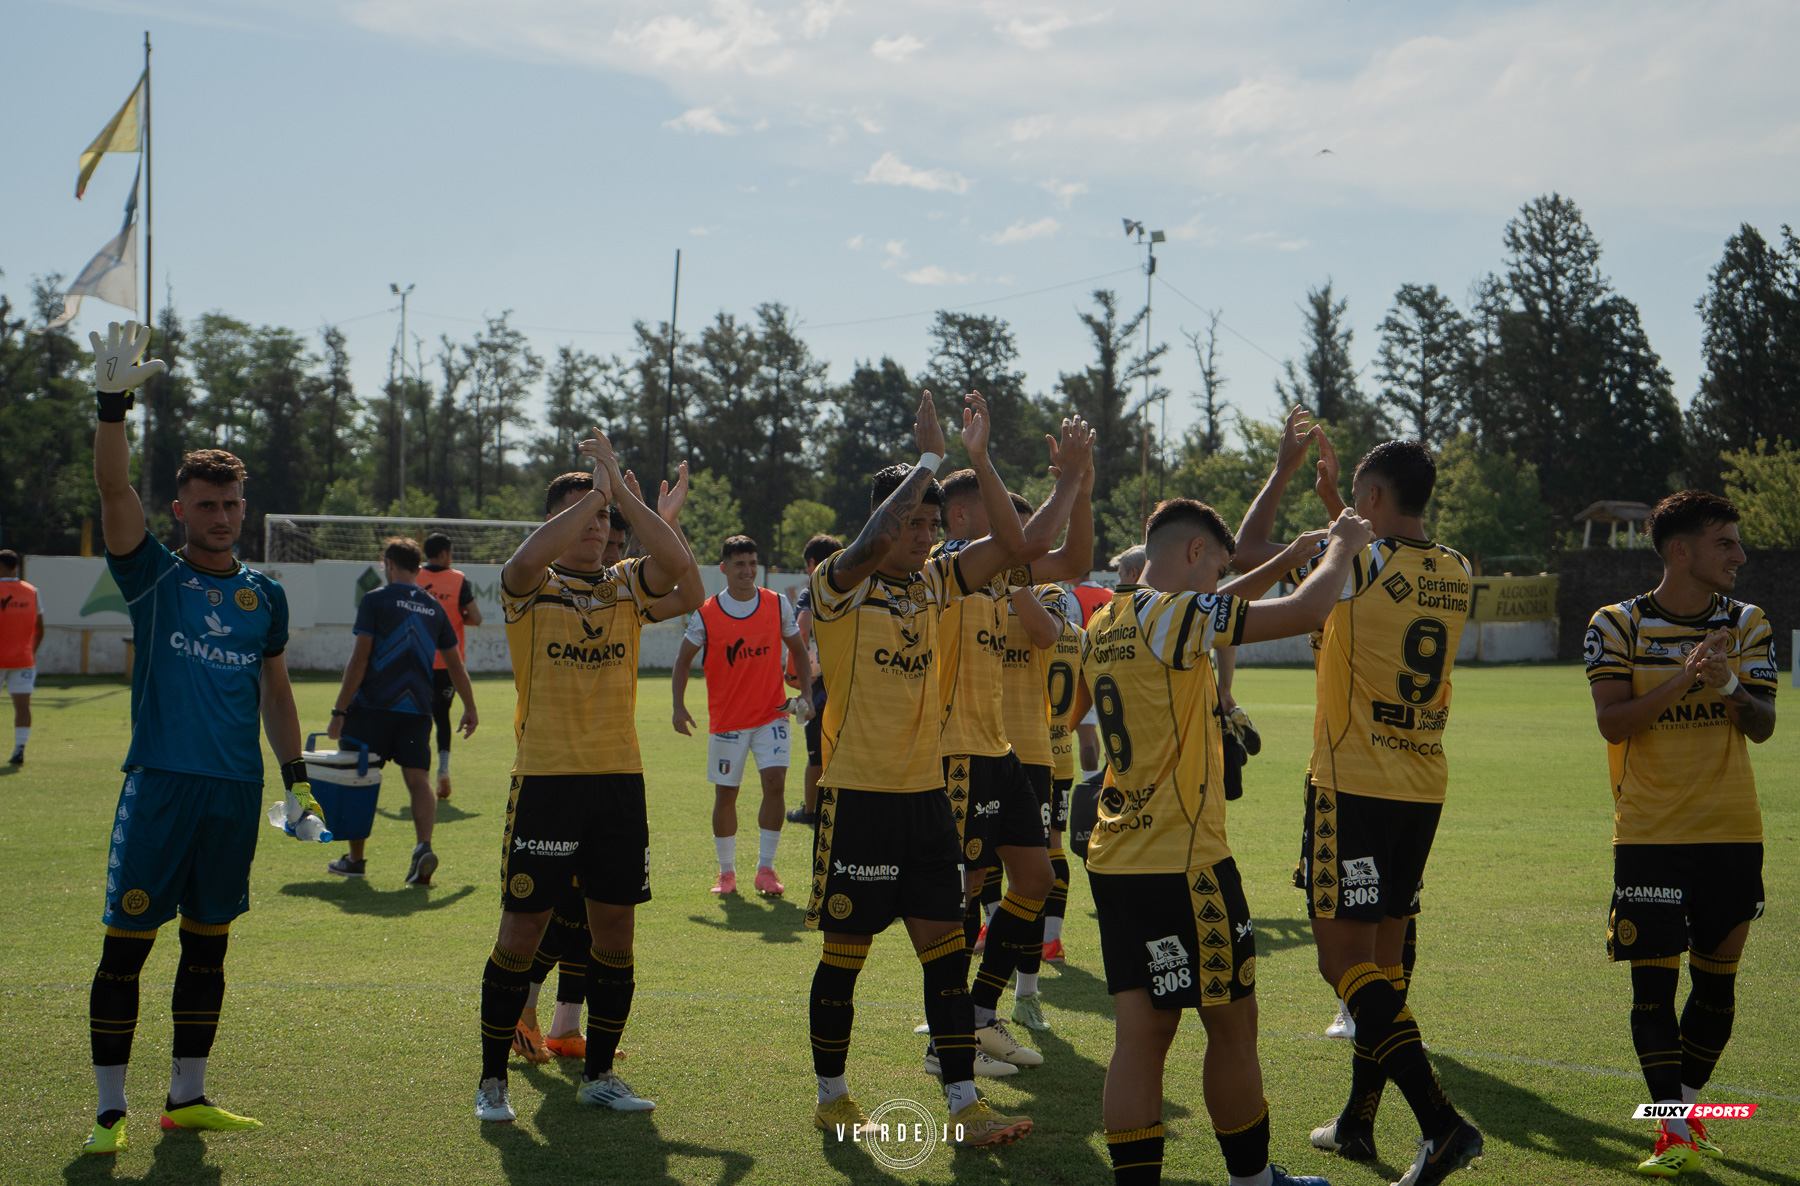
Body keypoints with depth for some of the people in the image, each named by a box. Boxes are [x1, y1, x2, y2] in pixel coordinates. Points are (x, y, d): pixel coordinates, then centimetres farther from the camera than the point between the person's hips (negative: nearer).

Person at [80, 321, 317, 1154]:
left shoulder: (265, 595, 11)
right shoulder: (153, 575, 1)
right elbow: (114, 492, -14)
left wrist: (296, 777, 12)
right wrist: (113, 405, -27)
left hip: (236, 793, 4)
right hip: (160, 785, -4)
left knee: (208, 944, 11)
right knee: (125, 945, -4)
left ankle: (188, 1096, 20)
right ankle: (110, 1110, 4)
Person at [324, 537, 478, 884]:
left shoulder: (375, 601, -3)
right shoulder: (435, 608, 11)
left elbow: (359, 658, -8)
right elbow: (455, 664, 15)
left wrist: (339, 711, -6)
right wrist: (470, 709, 25)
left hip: (373, 705, -3)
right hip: (418, 709, 3)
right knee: (419, 778, 0)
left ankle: (355, 858, 17)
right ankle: (423, 847, -22)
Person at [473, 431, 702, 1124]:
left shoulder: (627, 586, 9)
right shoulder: (532, 589, 0)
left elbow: (677, 566, -12)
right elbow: (526, 560, -25)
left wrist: (622, 493, -15)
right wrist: (595, 491, -21)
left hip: (620, 779, 4)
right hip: (546, 779, -4)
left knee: (615, 935, 8)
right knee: (521, 934, -1)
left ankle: (598, 1074, 21)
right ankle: (492, 1080, 12)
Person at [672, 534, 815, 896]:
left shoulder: (777, 604, 0)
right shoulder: (707, 613, -5)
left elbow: (798, 650, 11)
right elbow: (683, 659, 4)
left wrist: (806, 693, -2)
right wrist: (679, 705, -7)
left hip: (772, 714, 1)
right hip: (726, 718, 0)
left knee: (775, 782, -14)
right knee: (725, 794, 4)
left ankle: (765, 869, -5)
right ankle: (726, 872, 19)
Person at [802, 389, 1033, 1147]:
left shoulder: (933, 582, 8)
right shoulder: (838, 587, -10)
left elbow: (1009, 546, 1)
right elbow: (872, 545, -31)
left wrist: (979, 457, -8)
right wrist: (928, 458, -25)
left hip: (926, 794, 6)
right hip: (858, 798, -5)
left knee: (945, 948, 3)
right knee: (845, 954, 5)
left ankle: (964, 1108, 5)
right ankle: (831, 1096, 20)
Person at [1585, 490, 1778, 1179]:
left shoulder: (1748, 625, 7)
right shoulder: (1616, 626, -2)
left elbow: (1763, 727, 0)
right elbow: (1612, 722, -12)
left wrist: (1729, 687, -20)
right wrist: (1683, 680, -23)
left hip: (1733, 835, 3)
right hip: (1649, 835, -3)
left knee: (1717, 979, 8)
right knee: (1654, 981, -7)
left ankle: (1687, 1111, 24)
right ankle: (1675, 1134, -4)